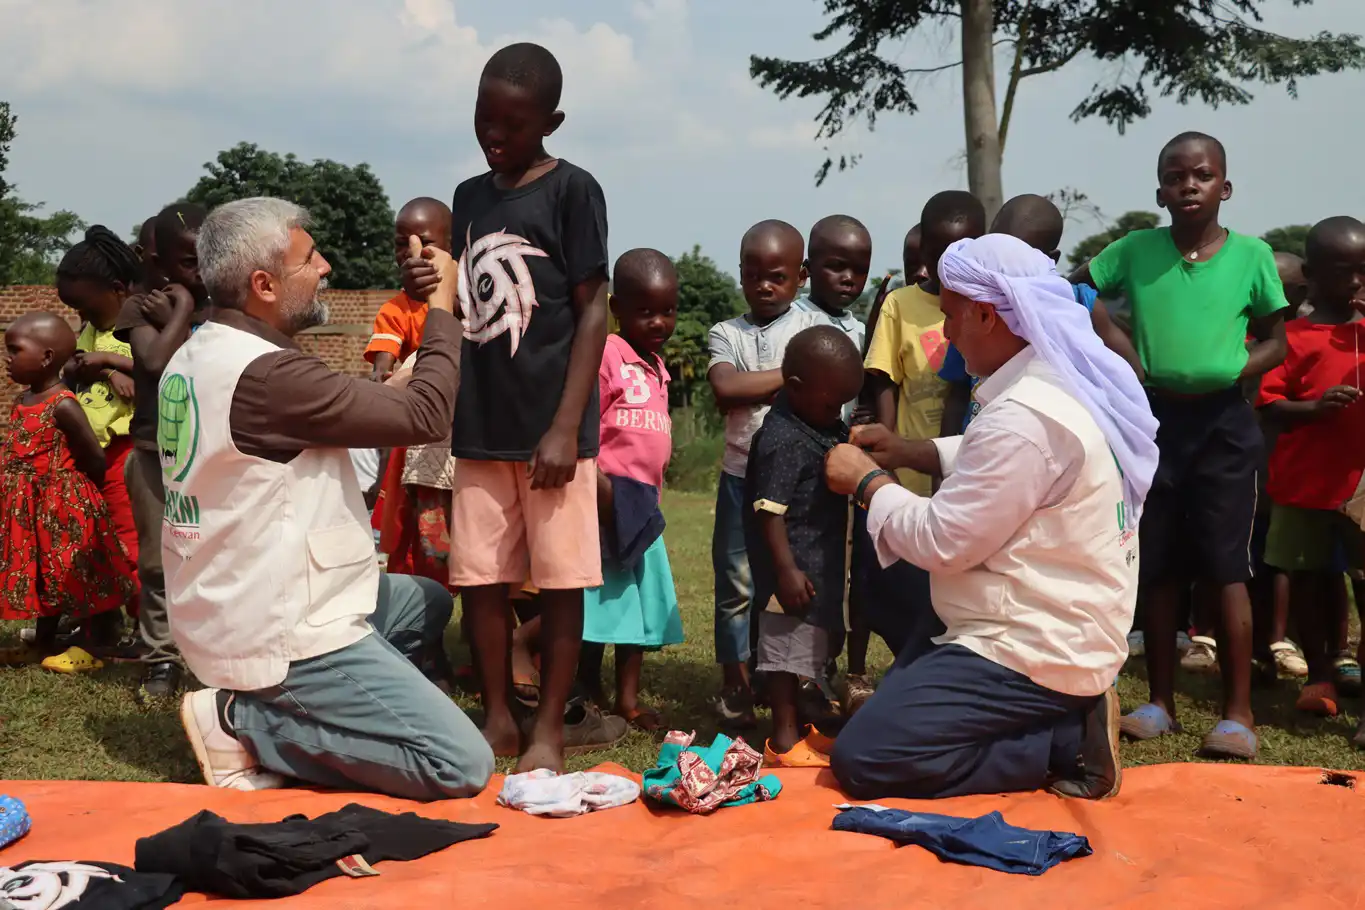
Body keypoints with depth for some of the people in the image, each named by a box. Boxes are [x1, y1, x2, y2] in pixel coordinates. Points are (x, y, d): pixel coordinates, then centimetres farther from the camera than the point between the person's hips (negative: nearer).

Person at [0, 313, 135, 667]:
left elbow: (95, 459, -18)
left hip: (66, 507, -9)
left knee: (76, 575, 2)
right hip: (34, 508, 9)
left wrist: (79, 494, -5)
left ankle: (100, 641, 15)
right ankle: (44, 641, 32)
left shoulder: (63, 406, -19)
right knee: (42, 574, 19)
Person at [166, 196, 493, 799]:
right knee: (463, 767, -11)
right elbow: (425, 416, -20)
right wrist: (443, 306, -7)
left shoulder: (194, 356, 7)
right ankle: (249, 724, -5)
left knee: (428, 601, 29)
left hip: (233, 612, 10)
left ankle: (280, 717, 12)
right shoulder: (265, 374, -24)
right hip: (281, 636, -10)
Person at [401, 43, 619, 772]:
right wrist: (431, 292, -4)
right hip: (479, 425, 6)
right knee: (478, 579, 7)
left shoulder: (572, 191, -5)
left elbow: (593, 310, -7)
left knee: (559, 581, 2)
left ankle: (550, 728, 12)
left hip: (549, 426, -5)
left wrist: (567, 426, -13)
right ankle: (497, 719, 20)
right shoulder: (469, 196, 12)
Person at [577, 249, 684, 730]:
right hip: (607, 497, -9)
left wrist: (652, 492, 19)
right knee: (601, 598, -2)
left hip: (643, 502, 9)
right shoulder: (606, 354, -12)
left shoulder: (656, 365, 15)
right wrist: (599, 485, -24)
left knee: (642, 599, 12)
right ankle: (590, 695, 9)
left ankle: (628, 698, 20)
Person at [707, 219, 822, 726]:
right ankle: (735, 687, 16)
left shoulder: (813, 327, 4)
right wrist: (791, 376, -11)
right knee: (736, 584, 5)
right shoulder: (725, 334, 6)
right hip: (742, 475, 1)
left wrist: (752, 389, -14)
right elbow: (725, 391, -12)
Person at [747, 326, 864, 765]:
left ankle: (798, 727, 31)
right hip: (794, 569, -10)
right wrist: (786, 570, -24)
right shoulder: (782, 440, -21)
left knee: (810, 645, 19)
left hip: (822, 566, 10)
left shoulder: (821, 423, 10)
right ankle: (784, 741, 7)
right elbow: (769, 511, -23)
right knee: (787, 650, -2)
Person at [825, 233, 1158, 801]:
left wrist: (867, 482, -5)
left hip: (1035, 652, -10)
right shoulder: (1067, 383, 6)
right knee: (887, 702, 24)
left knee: (862, 759, -13)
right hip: (1058, 631, 11)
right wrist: (908, 452, 13)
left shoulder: (1024, 418, -26)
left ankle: (1065, 744, -7)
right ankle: (1067, 719, 11)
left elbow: (941, 542, -21)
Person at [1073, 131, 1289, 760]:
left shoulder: (1251, 255, -3)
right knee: (1160, 569, 9)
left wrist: (1236, 371, -13)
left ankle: (1238, 713, 3)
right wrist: (1114, 341, -4)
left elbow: (1274, 340, 5)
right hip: (1155, 416, 2)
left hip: (1223, 422, -2)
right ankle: (1161, 702, 20)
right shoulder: (1135, 251, -1)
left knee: (1226, 567, -4)